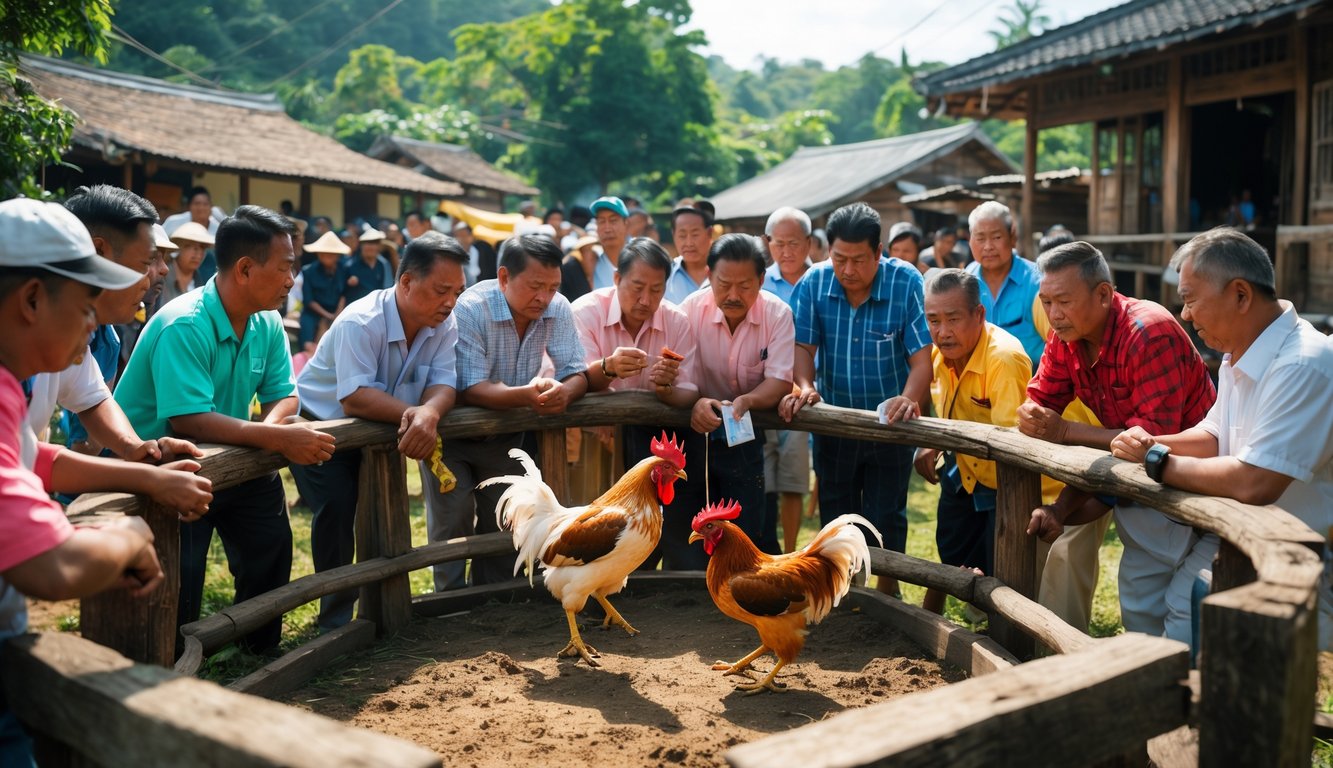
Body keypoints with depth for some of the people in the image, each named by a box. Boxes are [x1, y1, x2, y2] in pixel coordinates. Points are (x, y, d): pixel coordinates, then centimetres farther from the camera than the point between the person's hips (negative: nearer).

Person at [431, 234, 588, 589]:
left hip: (508, 436, 4)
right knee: (453, 520, -10)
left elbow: (576, 372, -13)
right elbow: (470, 389, -31)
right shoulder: (471, 309, -26)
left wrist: (564, 391, -38)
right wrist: (526, 395, -49)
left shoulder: (558, 310, -13)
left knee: (504, 526, 10)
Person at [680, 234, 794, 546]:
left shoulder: (778, 314, -12)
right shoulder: (691, 309, -14)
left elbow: (780, 381, -15)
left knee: (748, 529, 7)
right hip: (695, 430, 0)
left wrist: (746, 401, -36)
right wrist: (696, 403, -38)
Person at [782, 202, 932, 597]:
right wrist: (805, 387, -30)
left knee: (887, 518, 7)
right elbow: (804, 346, -10)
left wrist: (908, 399, -39)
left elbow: (922, 357, -21)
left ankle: (888, 592, 28)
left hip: (888, 422, -3)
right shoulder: (814, 282, -9)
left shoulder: (905, 282, -17)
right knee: (835, 516, 16)